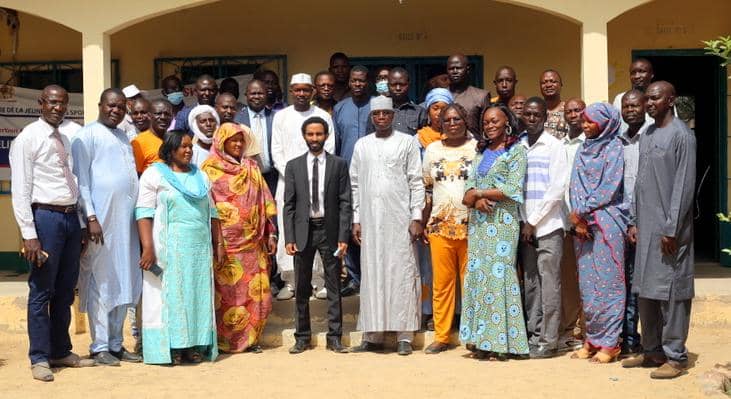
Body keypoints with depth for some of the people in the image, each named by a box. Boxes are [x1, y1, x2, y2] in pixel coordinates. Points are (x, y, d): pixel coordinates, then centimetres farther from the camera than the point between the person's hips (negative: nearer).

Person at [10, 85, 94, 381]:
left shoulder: (72, 134, 7)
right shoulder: (28, 138, -7)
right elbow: (20, 190, -10)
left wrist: (83, 223, 9)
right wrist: (29, 234, -15)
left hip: (72, 216, 5)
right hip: (45, 216, -5)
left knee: (66, 290, 14)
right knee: (42, 291, 1)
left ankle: (61, 351, 26)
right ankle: (39, 358, 12)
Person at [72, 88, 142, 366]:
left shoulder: (124, 137, 19)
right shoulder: (88, 135, -2)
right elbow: (80, 179, -7)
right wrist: (91, 217, -15)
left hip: (127, 220, 7)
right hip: (101, 219, -7)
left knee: (124, 283, 8)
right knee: (100, 283, -2)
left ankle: (116, 343, 16)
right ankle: (99, 346, 5)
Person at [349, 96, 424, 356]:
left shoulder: (407, 142, 4)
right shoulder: (362, 145, 12)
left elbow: (416, 182, 0)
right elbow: (355, 185, 12)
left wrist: (416, 217, -6)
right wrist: (356, 220, 6)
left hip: (400, 220, -3)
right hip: (370, 220, 3)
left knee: (402, 274, -2)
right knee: (371, 275, 3)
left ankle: (405, 336, 2)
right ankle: (373, 336, 9)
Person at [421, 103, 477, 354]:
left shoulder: (477, 148, 2)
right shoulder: (432, 150, 12)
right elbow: (426, 189, 14)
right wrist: (423, 222, 10)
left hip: (471, 226, -3)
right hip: (440, 227, 3)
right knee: (441, 283, 6)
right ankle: (441, 336, 14)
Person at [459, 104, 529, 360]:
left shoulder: (516, 151, 0)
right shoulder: (481, 152, 18)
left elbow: (512, 190, -11)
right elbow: (468, 194, 11)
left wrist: (479, 192, -5)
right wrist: (477, 200, -11)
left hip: (503, 221, -6)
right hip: (478, 222, 6)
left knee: (498, 274, -7)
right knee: (477, 275, 3)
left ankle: (500, 343, -2)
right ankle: (481, 341, 7)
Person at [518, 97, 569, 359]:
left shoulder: (554, 146, -2)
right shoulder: (517, 147, 10)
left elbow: (558, 188, -8)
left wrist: (534, 222, -9)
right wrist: (523, 221, -1)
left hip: (548, 225, -4)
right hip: (525, 226, 4)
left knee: (549, 283, -2)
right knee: (530, 283, 8)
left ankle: (548, 340, 3)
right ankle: (533, 335, 16)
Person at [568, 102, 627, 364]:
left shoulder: (613, 148, -3)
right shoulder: (583, 150, 15)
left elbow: (609, 188, -10)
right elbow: (575, 186, 10)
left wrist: (581, 212, -9)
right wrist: (577, 220, -4)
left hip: (607, 222, -6)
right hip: (582, 224, 6)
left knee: (607, 281, -4)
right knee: (587, 283, 7)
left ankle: (609, 342, 1)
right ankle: (592, 339, 15)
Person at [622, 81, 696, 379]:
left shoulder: (681, 135, -7)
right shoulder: (646, 136, 16)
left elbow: (684, 185, -13)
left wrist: (671, 229, -16)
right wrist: (634, 221, 11)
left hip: (669, 228, -7)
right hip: (646, 228, 7)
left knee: (671, 291, -3)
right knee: (645, 290, 10)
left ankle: (675, 356, 5)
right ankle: (652, 351, 20)